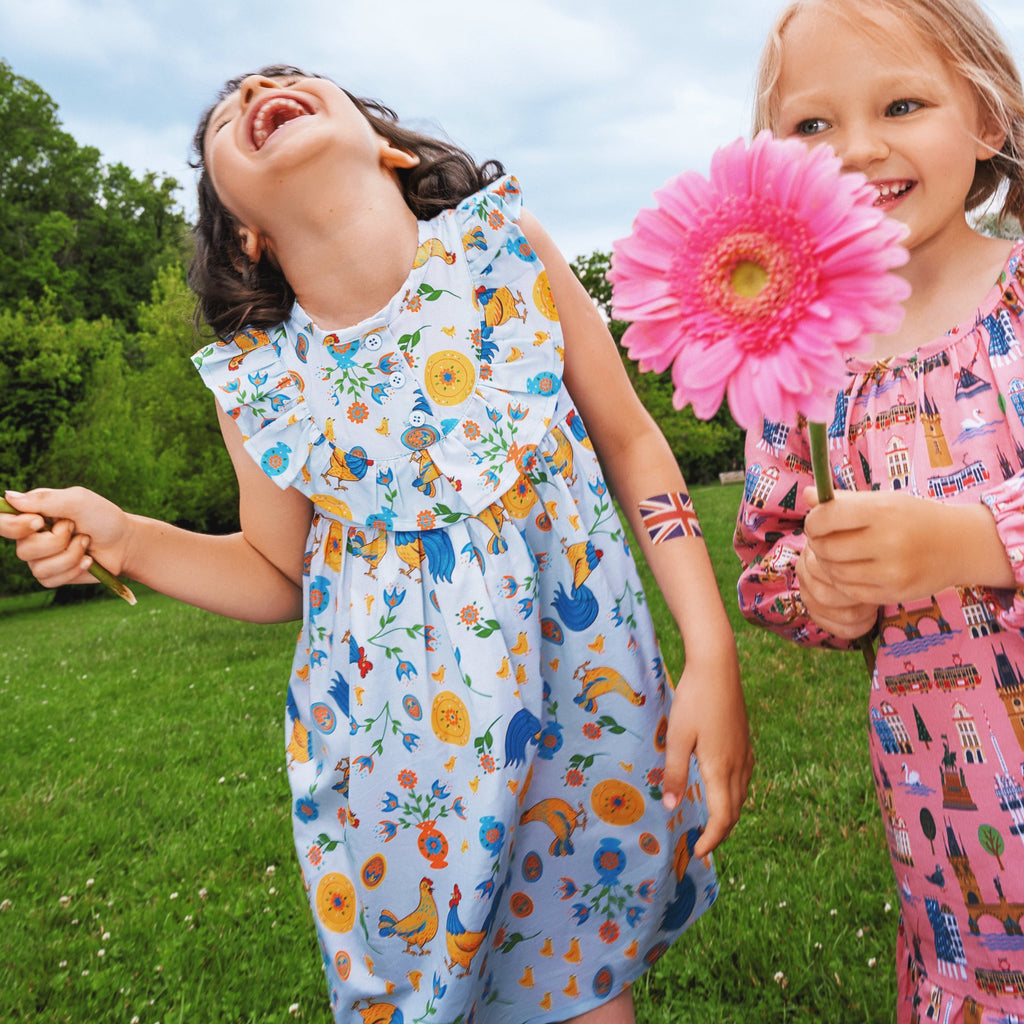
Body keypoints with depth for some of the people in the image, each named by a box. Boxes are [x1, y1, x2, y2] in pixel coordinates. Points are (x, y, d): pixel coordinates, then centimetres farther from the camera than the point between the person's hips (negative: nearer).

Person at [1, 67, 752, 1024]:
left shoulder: (504, 245, -9)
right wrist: (120, 539, -10)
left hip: (587, 714, 0)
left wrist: (712, 657, -8)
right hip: (399, 760, 1)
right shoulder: (254, 380, -7)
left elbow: (632, 443, -3)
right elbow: (280, 576, 7)